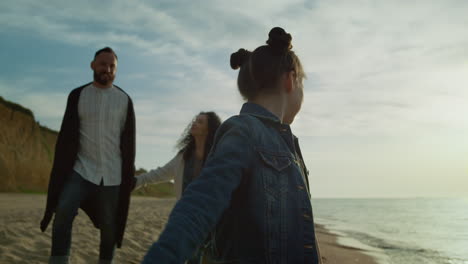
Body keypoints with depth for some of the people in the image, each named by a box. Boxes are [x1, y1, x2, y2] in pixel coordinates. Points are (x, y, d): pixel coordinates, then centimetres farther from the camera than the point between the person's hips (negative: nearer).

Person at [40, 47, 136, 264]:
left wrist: (129, 175, 3)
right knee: (63, 212, -21)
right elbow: (66, 136, 2)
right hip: (82, 169, 0)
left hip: (112, 174, 1)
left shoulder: (124, 100, 3)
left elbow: (129, 141, 5)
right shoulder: (77, 95, 4)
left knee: (109, 225, 6)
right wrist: (61, 169, -4)